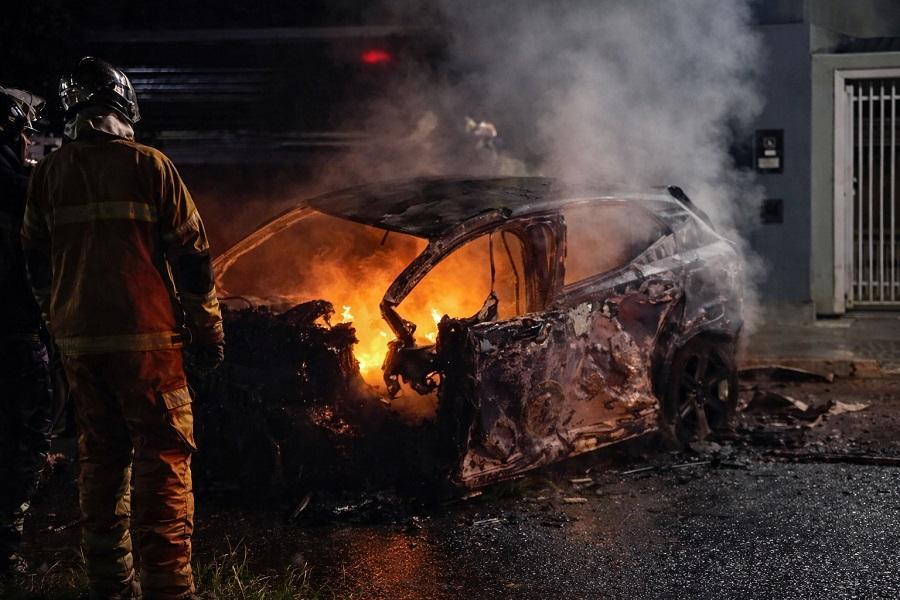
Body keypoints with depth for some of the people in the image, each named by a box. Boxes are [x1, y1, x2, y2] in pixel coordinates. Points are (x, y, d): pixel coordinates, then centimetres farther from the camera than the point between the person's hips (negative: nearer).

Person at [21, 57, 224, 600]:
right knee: (164, 457, -1)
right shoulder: (149, 166, -7)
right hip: (146, 336, -5)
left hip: (79, 340, 5)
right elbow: (191, 252, -6)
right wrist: (209, 329, 2)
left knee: (101, 455, 14)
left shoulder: (48, 174, 6)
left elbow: (36, 261, 14)